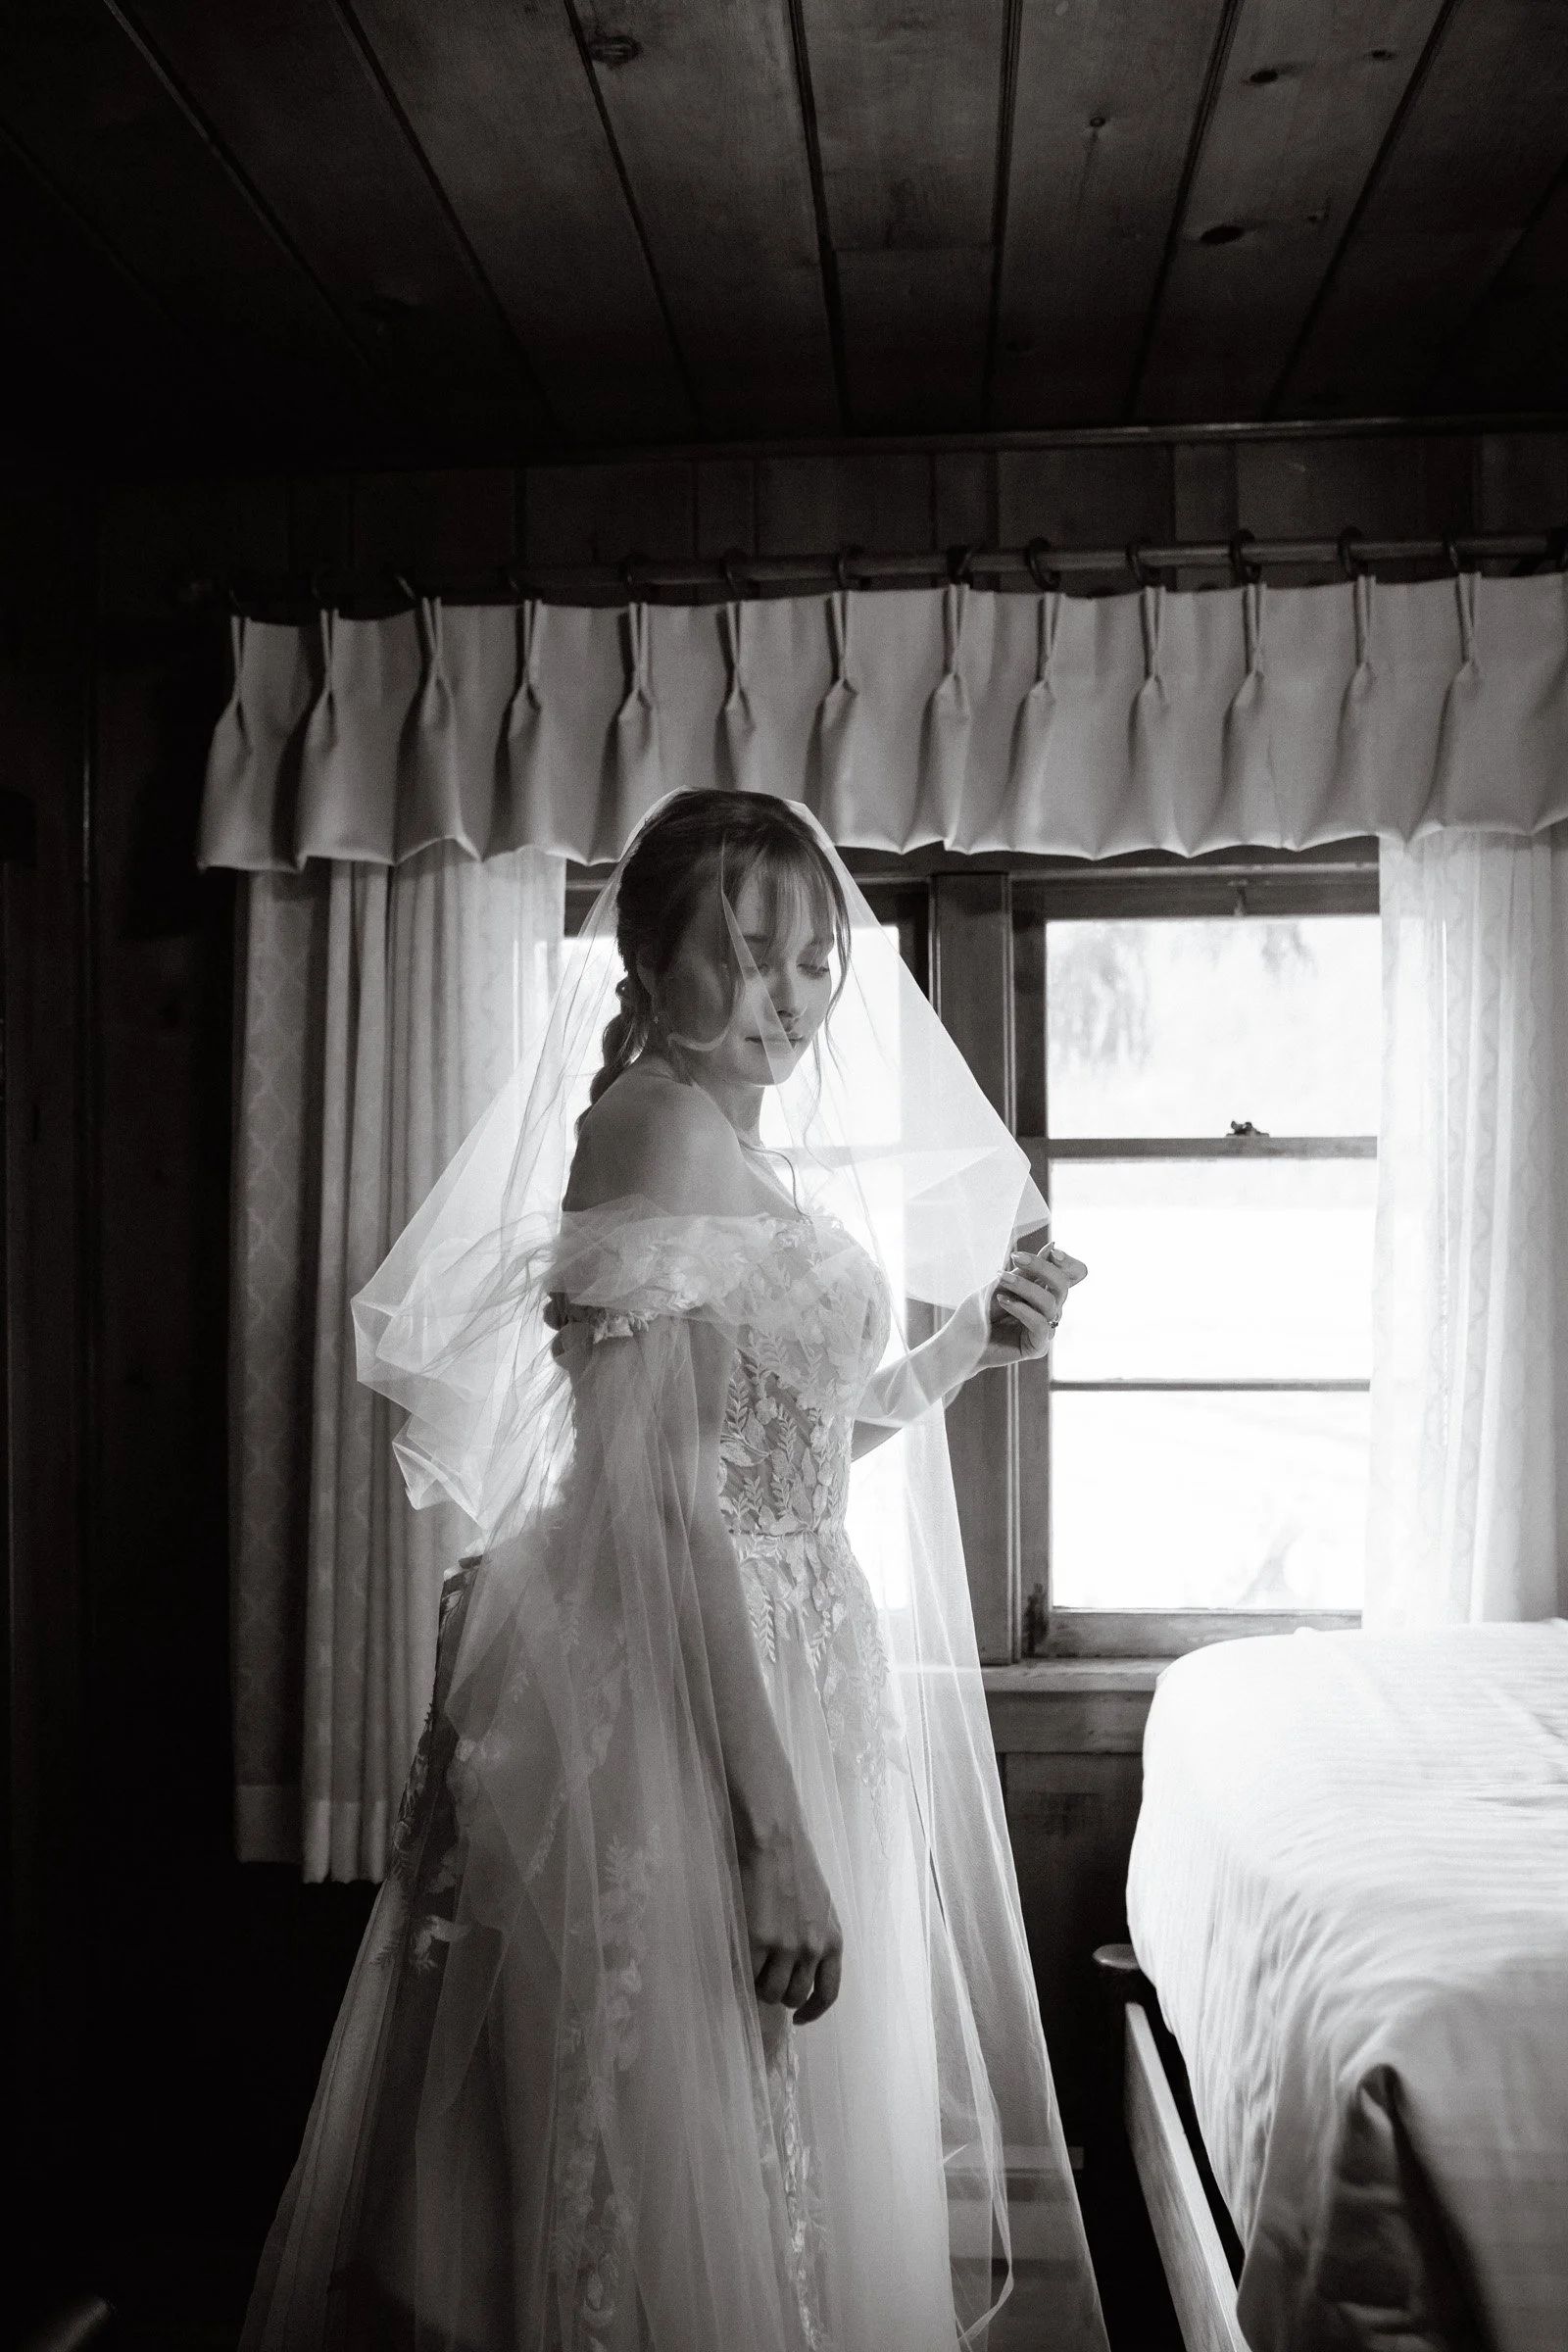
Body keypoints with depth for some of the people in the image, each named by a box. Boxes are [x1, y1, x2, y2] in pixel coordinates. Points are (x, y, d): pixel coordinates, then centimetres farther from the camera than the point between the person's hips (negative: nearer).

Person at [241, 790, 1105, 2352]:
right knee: (719, 2176, 6)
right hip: (680, 1706, -9)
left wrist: (965, 1346, 9)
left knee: (787, 2153, 21)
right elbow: (657, 1506, -22)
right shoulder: (660, 1127, -16)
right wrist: (778, 1826, -23)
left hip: (777, 1674, 9)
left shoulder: (739, 1157, 12)